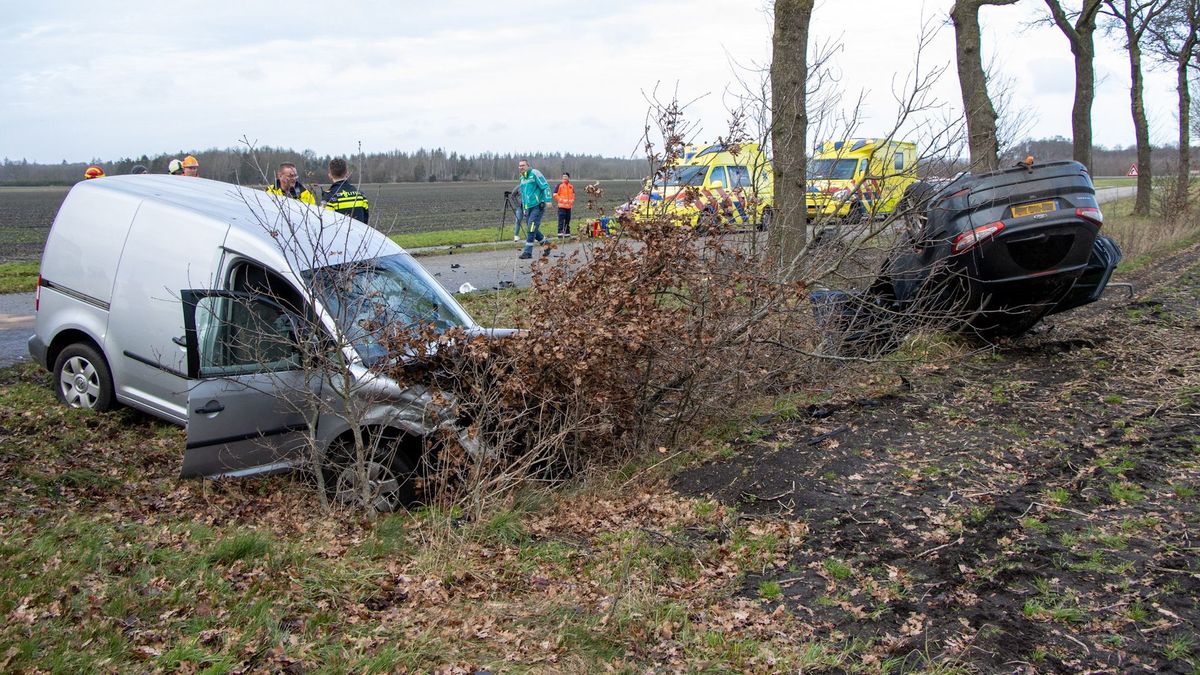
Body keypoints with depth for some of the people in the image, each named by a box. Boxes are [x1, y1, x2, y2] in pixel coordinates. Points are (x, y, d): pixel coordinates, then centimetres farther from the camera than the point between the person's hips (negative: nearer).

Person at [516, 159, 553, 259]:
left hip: (537, 206, -8)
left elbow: (545, 186, -10)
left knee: (532, 228, -13)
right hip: (528, 208, 8)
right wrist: (524, 208, 27)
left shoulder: (535, 173, -6)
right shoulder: (522, 178, 18)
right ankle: (546, 244, 26)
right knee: (533, 229, 8)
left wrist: (548, 200, -19)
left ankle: (528, 251, -12)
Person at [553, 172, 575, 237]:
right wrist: (561, 200, -13)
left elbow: (573, 194, 26)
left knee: (568, 219, 10)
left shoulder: (571, 186, 14)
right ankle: (560, 232, -13)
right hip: (562, 206, -6)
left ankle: (567, 232, 18)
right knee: (561, 219, -12)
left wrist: (572, 200, 8)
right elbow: (555, 194, -4)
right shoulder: (560, 185, -3)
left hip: (569, 206, 6)